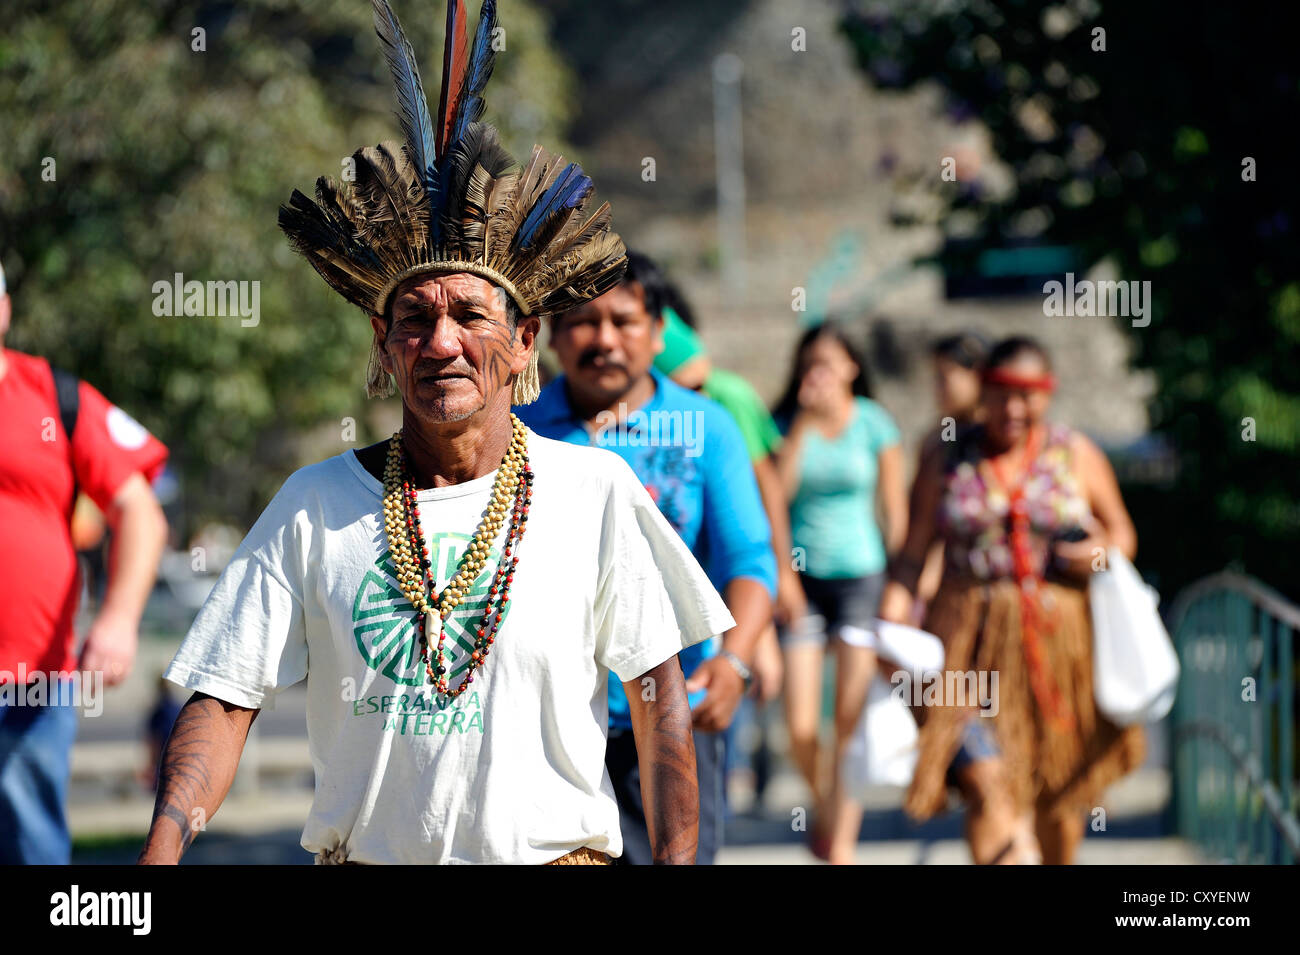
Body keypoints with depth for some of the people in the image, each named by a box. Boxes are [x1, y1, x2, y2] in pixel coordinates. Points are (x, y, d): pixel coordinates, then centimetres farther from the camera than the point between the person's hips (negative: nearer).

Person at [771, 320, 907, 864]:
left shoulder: (873, 424, 0)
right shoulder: (787, 422, 3)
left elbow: (895, 512, 4)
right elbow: (774, 494, -12)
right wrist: (802, 425, -14)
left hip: (860, 574, -1)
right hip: (801, 578, 1)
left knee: (851, 722, -7)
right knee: (800, 728, -4)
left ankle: (841, 845, -2)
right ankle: (823, 804, 26)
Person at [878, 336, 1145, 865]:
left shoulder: (1078, 456, 6)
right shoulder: (946, 461, 4)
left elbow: (1122, 532, 14)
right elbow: (912, 553, 4)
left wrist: (1103, 552, -8)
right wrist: (890, 618, -9)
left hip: (1058, 639, 1)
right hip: (970, 640, -1)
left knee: (1057, 793, 9)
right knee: (986, 784, -16)